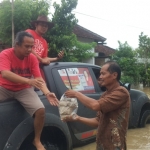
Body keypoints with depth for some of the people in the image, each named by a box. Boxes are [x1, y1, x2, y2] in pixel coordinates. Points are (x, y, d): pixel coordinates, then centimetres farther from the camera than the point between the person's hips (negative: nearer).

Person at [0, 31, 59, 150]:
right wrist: (28, 80, -49)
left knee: (40, 110, -20)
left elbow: (39, 79, -15)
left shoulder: (32, 58, -10)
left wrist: (47, 93, -35)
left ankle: (37, 140, 2)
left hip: (24, 90, 2)